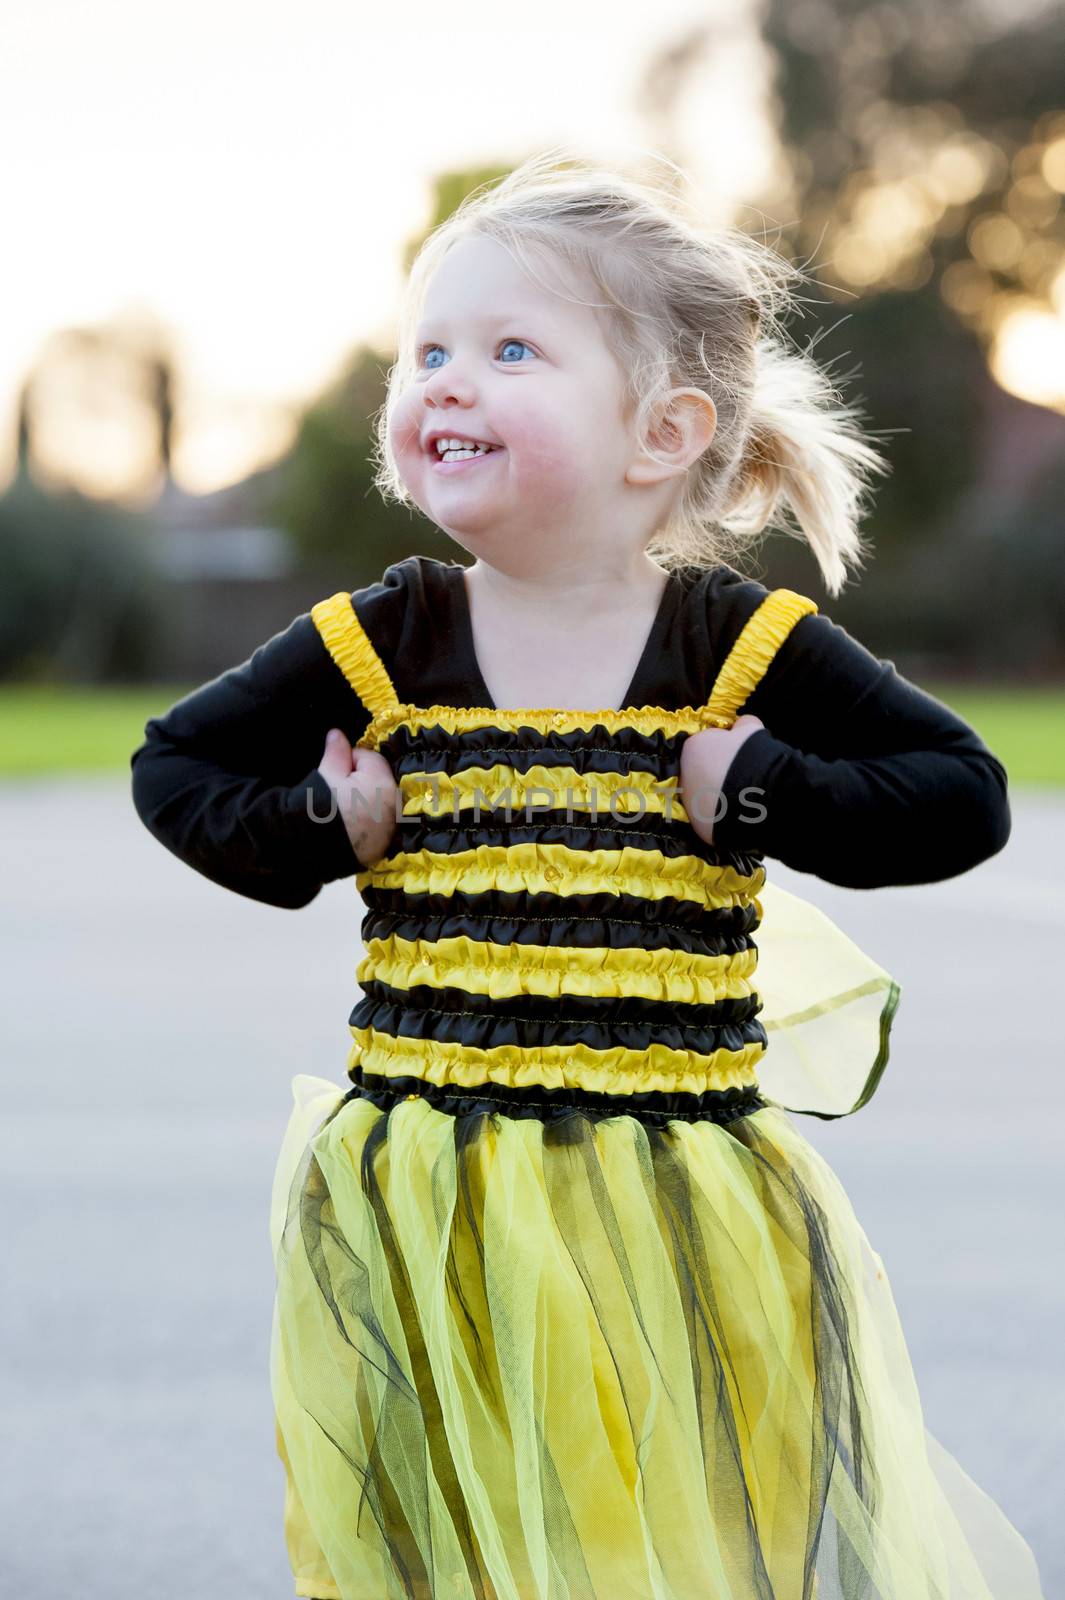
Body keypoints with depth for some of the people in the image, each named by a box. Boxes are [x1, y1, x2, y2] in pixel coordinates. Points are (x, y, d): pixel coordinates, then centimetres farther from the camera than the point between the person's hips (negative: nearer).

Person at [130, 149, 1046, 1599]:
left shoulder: (746, 648, -3)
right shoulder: (378, 646, 0)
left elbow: (964, 796, -1)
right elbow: (174, 769, 12)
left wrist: (766, 797, -13)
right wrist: (320, 830, -5)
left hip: (679, 1206, -1)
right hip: (421, 1201, 1)